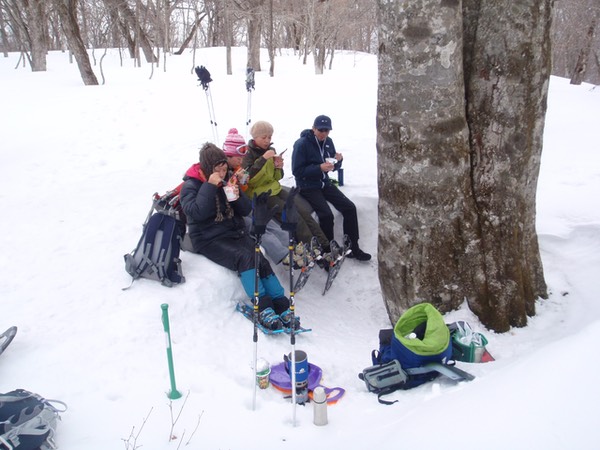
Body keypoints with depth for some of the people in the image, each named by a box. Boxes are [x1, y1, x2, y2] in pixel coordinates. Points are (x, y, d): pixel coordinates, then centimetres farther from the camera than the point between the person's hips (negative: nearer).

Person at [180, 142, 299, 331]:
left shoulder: (227, 181, 11)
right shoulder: (191, 186, -3)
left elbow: (246, 210, 12)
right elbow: (196, 213, -21)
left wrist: (238, 197, -9)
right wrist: (210, 186, -22)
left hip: (235, 232, 5)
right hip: (209, 240, -5)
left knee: (260, 260, -22)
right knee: (244, 258, -31)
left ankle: (281, 306, -23)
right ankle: (263, 308, -29)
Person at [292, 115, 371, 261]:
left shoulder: (328, 141, 5)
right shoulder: (302, 144, -15)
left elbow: (334, 167, 14)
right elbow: (297, 171, -19)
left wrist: (338, 161, -10)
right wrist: (320, 168, -27)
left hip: (325, 183, 7)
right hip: (308, 187, -6)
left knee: (349, 207, -8)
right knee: (326, 214, -26)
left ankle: (352, 248, 1)